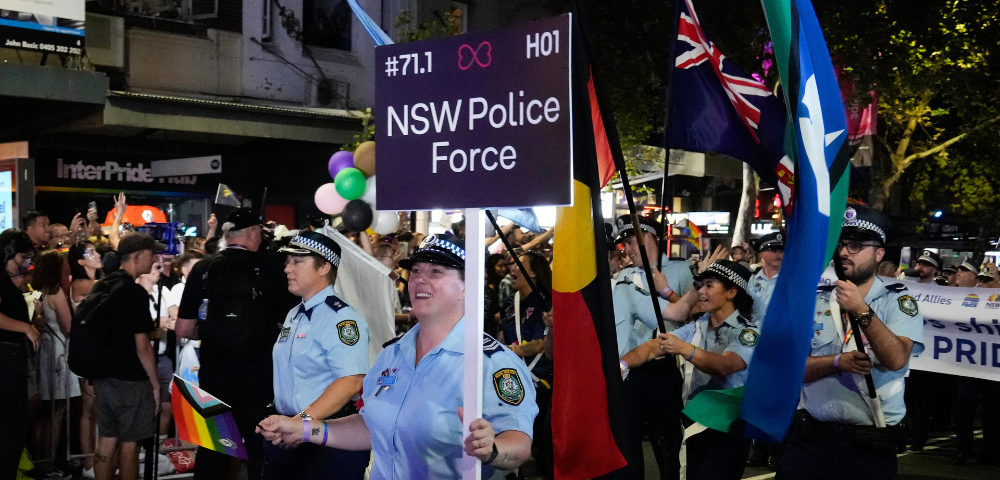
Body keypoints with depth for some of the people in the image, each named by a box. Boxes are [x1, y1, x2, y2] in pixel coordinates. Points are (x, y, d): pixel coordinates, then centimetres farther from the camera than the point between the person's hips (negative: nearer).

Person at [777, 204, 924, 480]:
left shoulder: (898, 301, -1)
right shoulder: (815, 299, 7)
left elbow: (896, 360, -17)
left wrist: (861, 310, -25)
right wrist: (838, 362, -16)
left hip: (870, 447, -2)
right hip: (809, 439, 2)